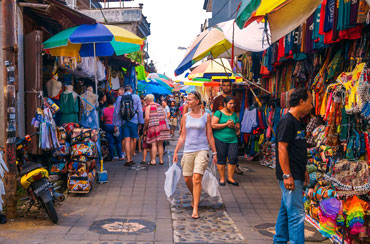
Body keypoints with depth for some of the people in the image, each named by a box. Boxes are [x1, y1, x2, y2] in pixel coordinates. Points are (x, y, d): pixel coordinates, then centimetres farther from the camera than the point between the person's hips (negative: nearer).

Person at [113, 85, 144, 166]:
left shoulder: (119, 98, 6)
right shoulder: (136, 97, 2)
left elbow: (116, 111, 6)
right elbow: (140, 110, 2)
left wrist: (116, 124, 10)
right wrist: (140, 122, 7)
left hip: (124, 122, 1)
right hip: (134, 121, -1)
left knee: (127, 140, -1)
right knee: (133, 140, 7)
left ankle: (128, 160, -8)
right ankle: (130, 159, 13)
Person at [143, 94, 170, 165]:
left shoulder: (148, 107, -3)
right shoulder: (159, 106, 15)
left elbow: (147, 118, -12)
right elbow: (164, 116, 13)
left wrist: (145, 128, -4)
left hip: (153, 127, -5)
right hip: (162, 126, 5)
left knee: (154, 144, -3)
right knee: (160, 144, 10)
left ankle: (153, 160, -5)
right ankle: (161, 160, 12)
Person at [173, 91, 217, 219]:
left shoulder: (206, 116, 1)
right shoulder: (186, 116, 9)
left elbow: (210, 136, 5)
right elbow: (182, 136, 12)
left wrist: (214, 152, 4)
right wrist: (176, 151, 9)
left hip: (202, 150, -3)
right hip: (188, 151, 4)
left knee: (197, 178, -14)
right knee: (187, 179, 8)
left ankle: (195, 208, -8)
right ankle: (194, 197, 38)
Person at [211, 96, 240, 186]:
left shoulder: (234, 115, 16)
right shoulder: (219, 113, 1)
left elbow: (238, 128, 21)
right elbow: (213, 125, -10)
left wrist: (234, 126, -2)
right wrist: (226, 124, -11)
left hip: (232, 139, 4)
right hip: (220, 139, -4)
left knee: (233, 158, -4)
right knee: (221, 159, 1)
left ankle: (230, 178, 10)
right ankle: (222, 178, 13)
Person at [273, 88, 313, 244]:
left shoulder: (298, 122, 15)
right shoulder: (287, 121, -15)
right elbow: (282, 149, -20)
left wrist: (304, 171, 22)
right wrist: (287, 175, -23)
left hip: (296, 176, 10)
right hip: (290, 177, -10)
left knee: (286, 210, 16)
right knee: (297, 213, -8)